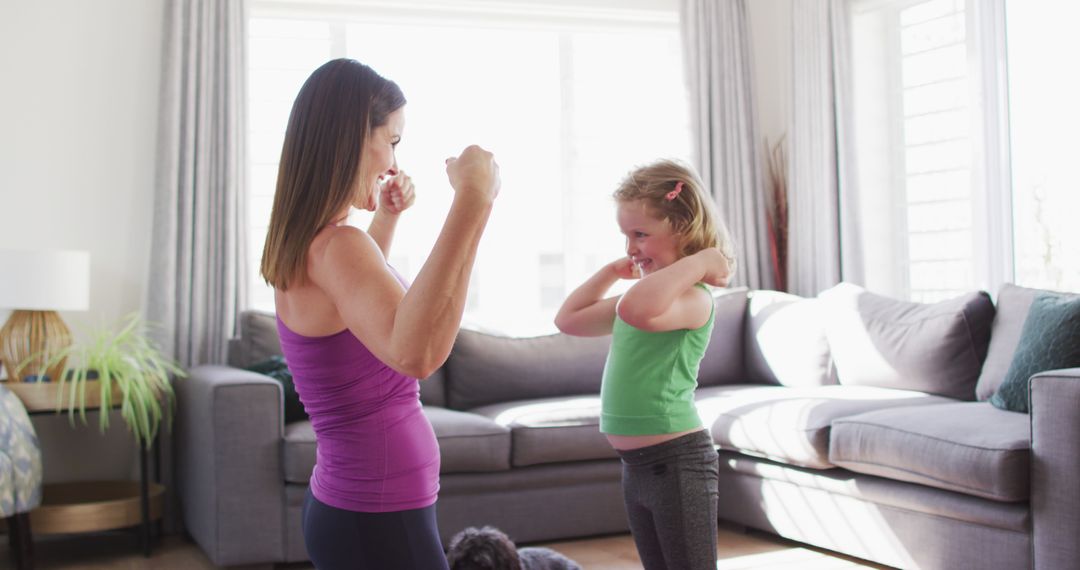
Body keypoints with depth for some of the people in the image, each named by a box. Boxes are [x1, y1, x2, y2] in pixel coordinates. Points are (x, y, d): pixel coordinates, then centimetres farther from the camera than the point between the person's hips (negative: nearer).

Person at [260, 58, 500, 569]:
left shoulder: (299, 244, 7)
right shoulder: (336, 245, -23)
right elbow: (414, 353, -45)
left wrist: (387, 219, 22)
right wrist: (472, 200, -45)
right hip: (380, 524, -10)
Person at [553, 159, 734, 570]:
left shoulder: (692, 297, -17)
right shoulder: (651, 293, 13)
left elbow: (636, 310, -40)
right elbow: (569, 320, 22)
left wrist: (699, 262, -28)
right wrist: (611, 271, 15)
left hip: (677, 462, -9)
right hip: (637, 464, 9)